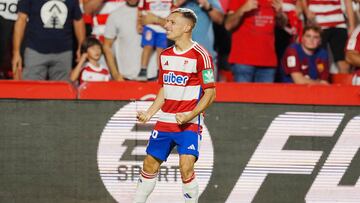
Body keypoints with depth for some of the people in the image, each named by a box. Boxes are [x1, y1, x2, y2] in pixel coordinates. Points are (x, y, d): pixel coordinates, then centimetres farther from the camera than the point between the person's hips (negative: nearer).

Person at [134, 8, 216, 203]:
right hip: (164, 121, 7)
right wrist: (148, 114, 10)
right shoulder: (165, 55, 11)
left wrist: (189, 116, -20)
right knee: (150, 166, 10)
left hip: (189, 123, -7)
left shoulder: (200, 55, -11)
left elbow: (210, 93, -11)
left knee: (186, 168, -18)